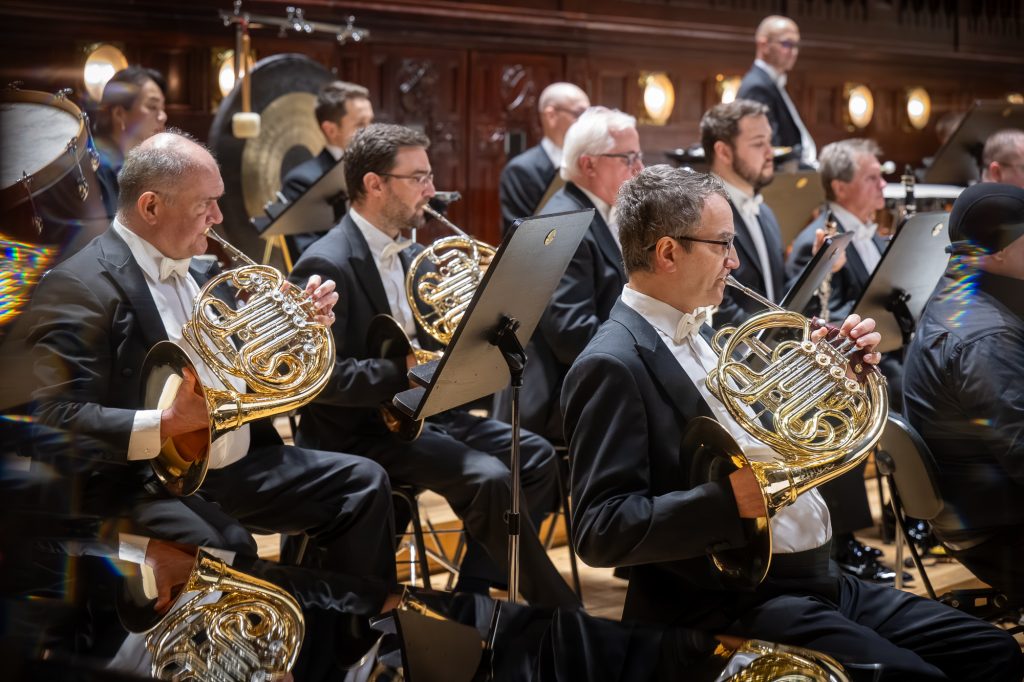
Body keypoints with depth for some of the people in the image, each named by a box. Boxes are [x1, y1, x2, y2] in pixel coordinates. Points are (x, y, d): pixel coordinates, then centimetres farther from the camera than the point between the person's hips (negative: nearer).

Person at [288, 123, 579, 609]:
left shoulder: (409, 255, 12)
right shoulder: (326, 266, -17)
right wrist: (407, 370, -30)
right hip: (358, 431, -9)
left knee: (535, 456, -3)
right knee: (489, 478, -24)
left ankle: (475, 589, 1)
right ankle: (559, 610, -9)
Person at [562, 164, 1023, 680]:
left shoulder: (699, 336, 14)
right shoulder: (613, 366, -15)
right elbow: (599, 531, -22)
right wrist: (729, 500, -30)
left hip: (817, 579, 9)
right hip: (727, 607, -9)